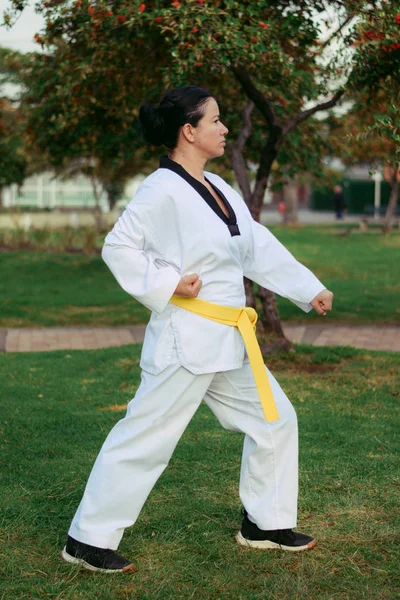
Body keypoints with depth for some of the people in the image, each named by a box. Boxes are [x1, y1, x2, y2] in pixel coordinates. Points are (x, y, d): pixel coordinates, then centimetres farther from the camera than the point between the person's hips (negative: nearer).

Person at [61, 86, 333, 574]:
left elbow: (259, 247, 17)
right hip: (186, 340, -9)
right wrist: (167, 285, -19)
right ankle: (87, 539, 10)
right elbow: (118, 246, -15)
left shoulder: (218, 189, 12)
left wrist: (309, 288, 15)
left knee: (274, 420, 15)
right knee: (145, 437, -4)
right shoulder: (163, 190, -16)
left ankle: (264, 524, 30)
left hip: (228, 341, 9)